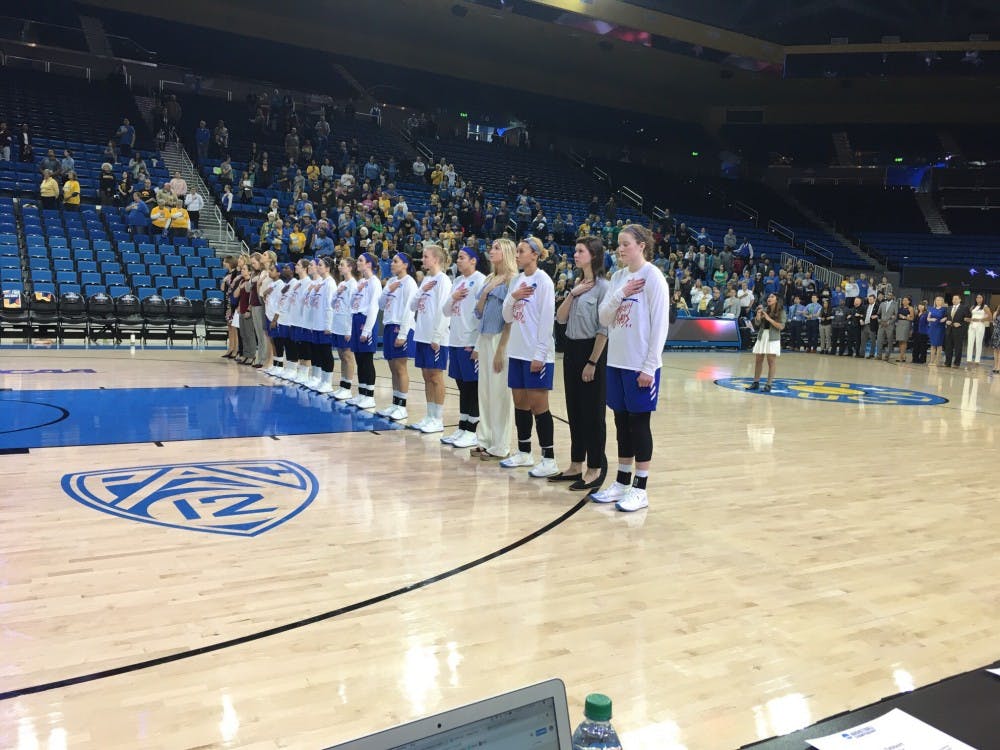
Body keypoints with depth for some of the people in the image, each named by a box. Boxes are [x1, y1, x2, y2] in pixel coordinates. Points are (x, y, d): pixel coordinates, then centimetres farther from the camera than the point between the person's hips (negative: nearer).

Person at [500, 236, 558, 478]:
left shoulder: (543, 280, -9)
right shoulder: (517, 280, 12)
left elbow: (547, 319, -14)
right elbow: (507, 317, 13)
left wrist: (540, 354, -17)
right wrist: (512, 297, -6)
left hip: (537, 354, -7)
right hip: (517, 352, 7)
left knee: (538, 405, -4)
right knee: (520, 403, 12)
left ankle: (549, 459, 4)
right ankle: (523, 453, 24)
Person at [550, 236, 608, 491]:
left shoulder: (602, 286, -10)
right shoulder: (578, 284, 13)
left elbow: (604, 329, -14)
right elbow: (561, 318, 7)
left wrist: (593, 362, -16)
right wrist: (572, 294, -6)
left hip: (591, 350, -8)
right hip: (571, 349, 8)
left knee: (592, 412, -1)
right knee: (574, 410, 12)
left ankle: (596, 469, 9)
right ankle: (576, 465, 21)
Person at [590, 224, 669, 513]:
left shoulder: (652, 276, -9)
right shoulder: (618, 276, 10)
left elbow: (660, 324, -12)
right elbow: (603, 318, 6)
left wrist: (650, 367, -15)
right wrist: (620, 294, -11)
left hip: (641, 365, -6)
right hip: (616, 361, 6)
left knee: (639, 423, 1)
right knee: (622, 423, 12)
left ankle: (640, 489, 11)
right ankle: (622, 483, 22)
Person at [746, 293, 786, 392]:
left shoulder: (781, 312, -2)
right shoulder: (765, 310, 10)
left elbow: (781, 326, -11)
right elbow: (758, 323, 4)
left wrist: (769, 319, -16)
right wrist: (758, 314, -13)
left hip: (773, 339, -5)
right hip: (761, 337, 5)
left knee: (771, 362, -4)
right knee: (758, 361, 8)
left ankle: (768, 385, 1)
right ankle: (756, 383, 17)